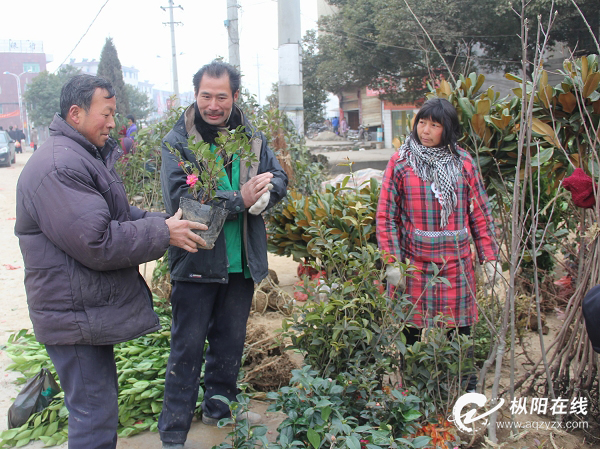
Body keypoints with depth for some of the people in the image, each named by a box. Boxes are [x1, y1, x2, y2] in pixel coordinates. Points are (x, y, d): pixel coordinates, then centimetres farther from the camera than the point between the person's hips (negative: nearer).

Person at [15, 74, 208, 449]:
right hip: (75, 316, -11)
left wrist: (162, 221, 2)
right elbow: (97, 243, -27)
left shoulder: (89, 156, 15)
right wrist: (162, 234, -18)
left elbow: (118, 216, 19)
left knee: (99, 404, 23)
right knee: (95, 417, 0)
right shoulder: (59, 168, -23)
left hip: (92, 311, 11)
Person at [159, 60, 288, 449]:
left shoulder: (251, 137, 4)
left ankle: (219, 407, 40)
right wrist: (238, 200, -25)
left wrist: (263, 192, -21)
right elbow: (179, 197, -21)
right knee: (188, 347, 4)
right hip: (196, 261, -4)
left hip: (241, 260, 5)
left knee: (231, 342, 19)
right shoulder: (178, 140, -10)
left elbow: (279, 179, 3)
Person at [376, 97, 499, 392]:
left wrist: (489, 256, 4)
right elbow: (386, 215, -1)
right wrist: (392, 262, -7)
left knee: (460, 329, 9)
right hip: (414, 263, -1)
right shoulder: (400, 162, 0)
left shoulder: (462, 163, 5)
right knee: (413, 330, 6)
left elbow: (480, 214, 9)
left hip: (456, 263, 1)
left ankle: (468, 389, 27)